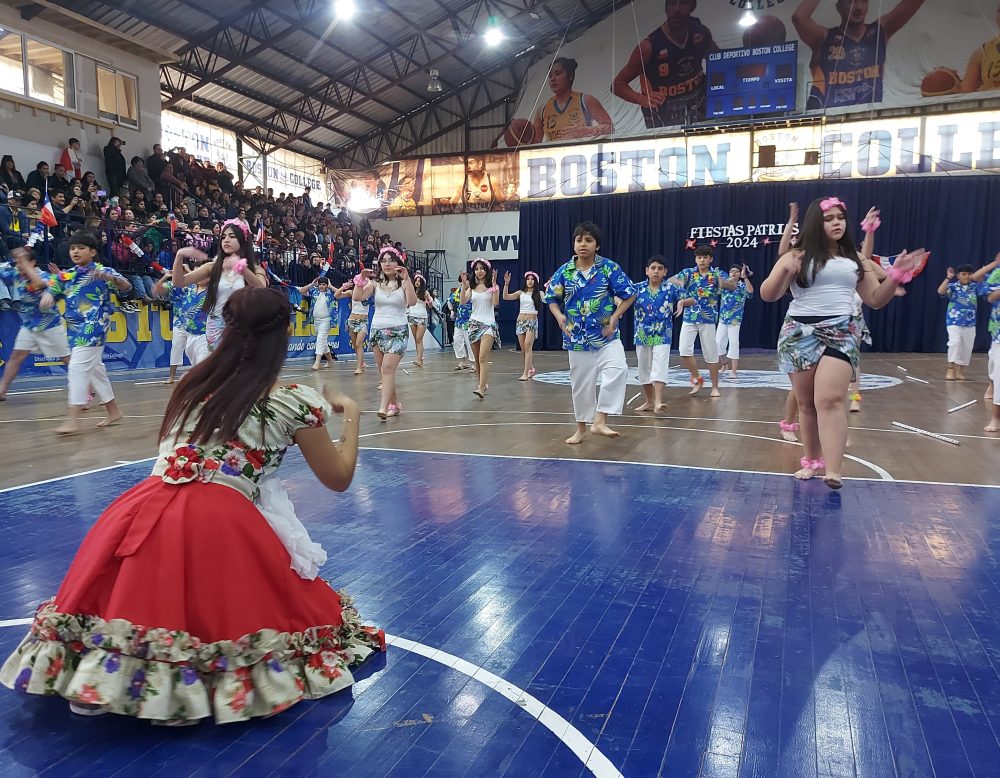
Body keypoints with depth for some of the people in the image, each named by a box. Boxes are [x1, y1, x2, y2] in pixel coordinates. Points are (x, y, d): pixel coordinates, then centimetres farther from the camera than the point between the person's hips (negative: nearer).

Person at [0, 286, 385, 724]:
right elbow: (339, 478, 8)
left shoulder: (195, 382, 14)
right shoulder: (294, 401, -1)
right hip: (222, 524, -5)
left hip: (146, 514, 5)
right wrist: (350, 416, 24)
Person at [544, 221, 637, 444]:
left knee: (618, 369, -25)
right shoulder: (564, 271, -1)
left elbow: (629, 294, -2)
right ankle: (581, 428, 27)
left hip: (606, 336, -1)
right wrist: (559, 317, -9)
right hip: (577, 337, 2)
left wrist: (615, 317, -13)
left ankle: (599, 421, -17)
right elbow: (551, 298, 10)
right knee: (581, 384, 9)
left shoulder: (609, 268, -7)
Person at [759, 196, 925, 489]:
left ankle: (833, 471, -22)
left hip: (841, 334, 0)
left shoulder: (856, 260, 13)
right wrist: (784, 272, -22)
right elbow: (767, 296, -4)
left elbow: (875, 299, 17)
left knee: (830, 400, -18)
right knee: (806, 403, 7)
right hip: (800, 333, 0)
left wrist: (896, 275, 0)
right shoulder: (796, 257, 3)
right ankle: (812, 461, 22)